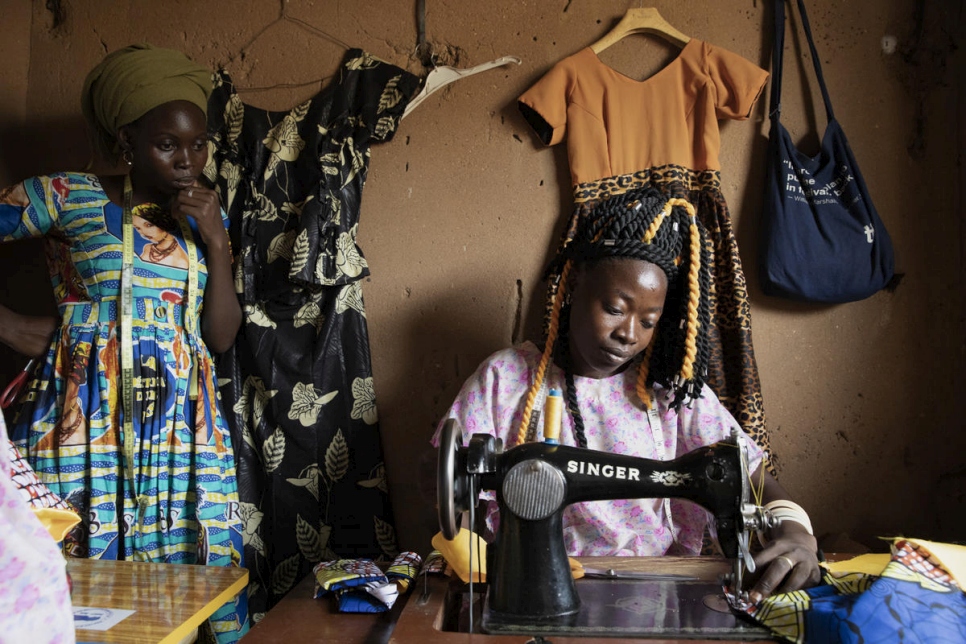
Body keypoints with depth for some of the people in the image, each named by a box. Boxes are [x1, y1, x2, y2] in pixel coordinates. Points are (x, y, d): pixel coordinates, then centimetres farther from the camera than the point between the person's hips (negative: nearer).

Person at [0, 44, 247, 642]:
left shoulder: (205, 218, 11)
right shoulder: (66, 196, 0)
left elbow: (223, 337, 5)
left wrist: (216, 240, -3)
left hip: (184, 431, 3)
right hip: (84, 424, -3)